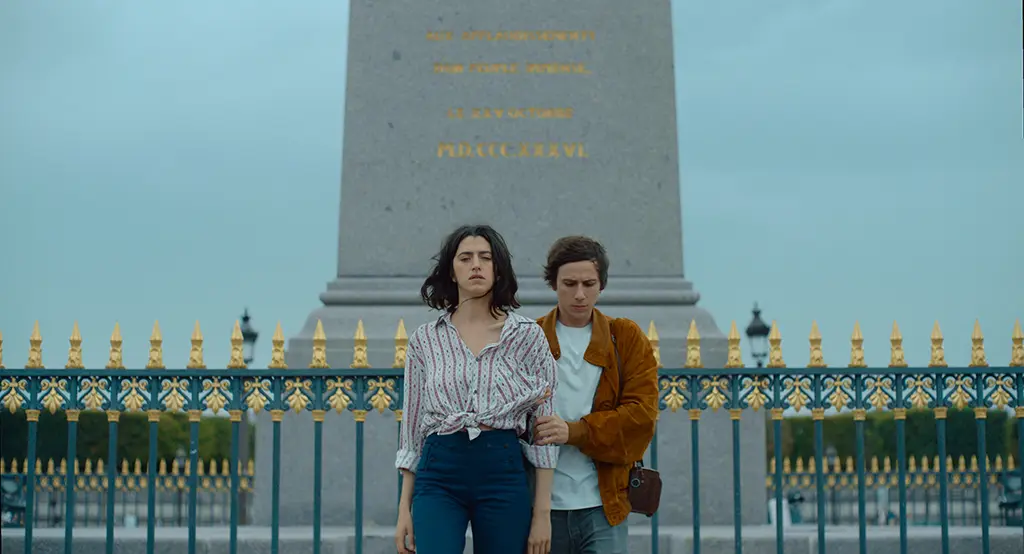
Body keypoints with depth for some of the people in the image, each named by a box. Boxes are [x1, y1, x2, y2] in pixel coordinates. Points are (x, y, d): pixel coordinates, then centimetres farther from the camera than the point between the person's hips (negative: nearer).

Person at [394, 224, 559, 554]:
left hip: (504, 475, 0)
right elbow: (412, 426, 10)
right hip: (438, 475, 0)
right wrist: (404, 508, 6)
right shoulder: (425, 339, 7)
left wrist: (542, 512, -2)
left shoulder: (527, 335, 3)